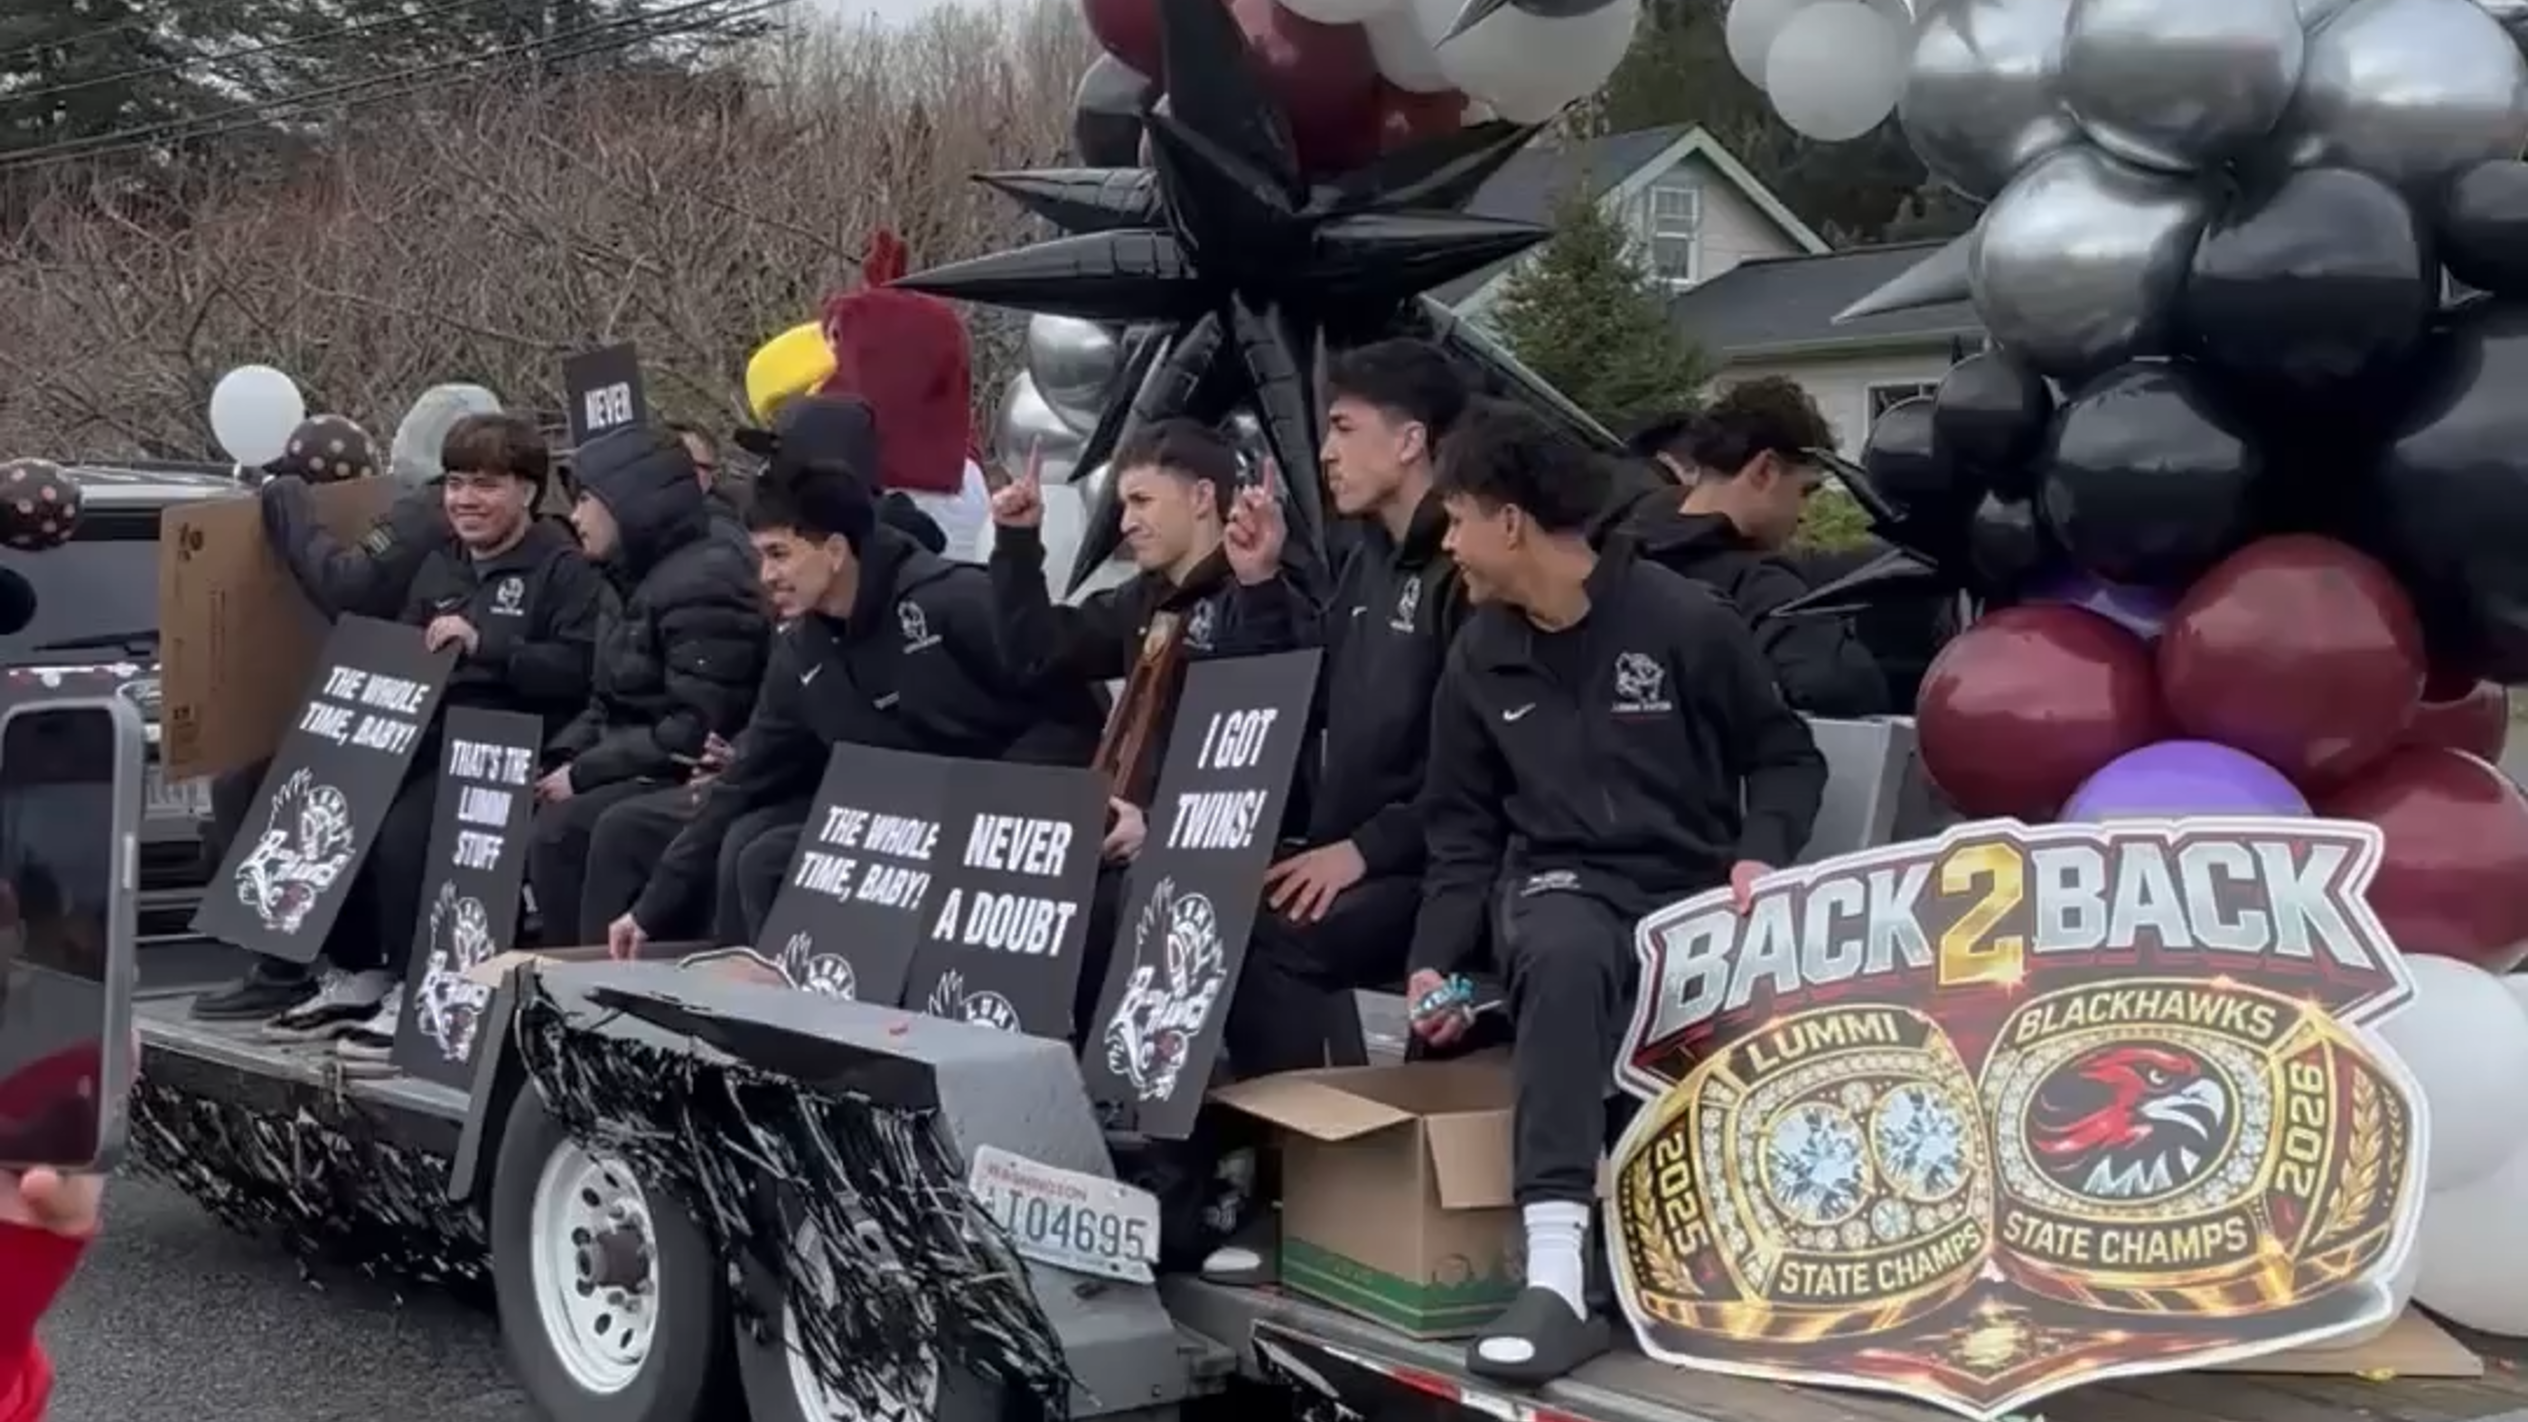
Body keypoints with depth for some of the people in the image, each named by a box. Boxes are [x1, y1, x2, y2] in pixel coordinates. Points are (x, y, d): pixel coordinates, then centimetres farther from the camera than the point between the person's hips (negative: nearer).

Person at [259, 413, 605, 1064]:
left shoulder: (562, 568, -2)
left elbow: (579, 668, -16)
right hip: (428, 740, 8)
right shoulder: (440, 567, 23)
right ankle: (356, 975, 3)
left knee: (403, 830, -29)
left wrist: (483, 647, -20)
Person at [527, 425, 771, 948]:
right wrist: (558, 763, 0)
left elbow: (697, 731, -23)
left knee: (560, 829, -25)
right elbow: (607, 705, 18)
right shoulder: (640, 580, 16)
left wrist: (585, 773, -18)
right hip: (640, 774, 10)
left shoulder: (704, 584, -16)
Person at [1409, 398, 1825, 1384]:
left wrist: (1761, 854, -12)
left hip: (1694, 893, 0)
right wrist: (1436, 958, 4)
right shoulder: (1479, 660, 10)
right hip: (1560, 886, 0)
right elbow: (1463, 827, 16)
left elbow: (1786, 758, 6)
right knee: (1564, 956, -38)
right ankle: (1556, 1277, -47)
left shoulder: (1684, 622, -4)